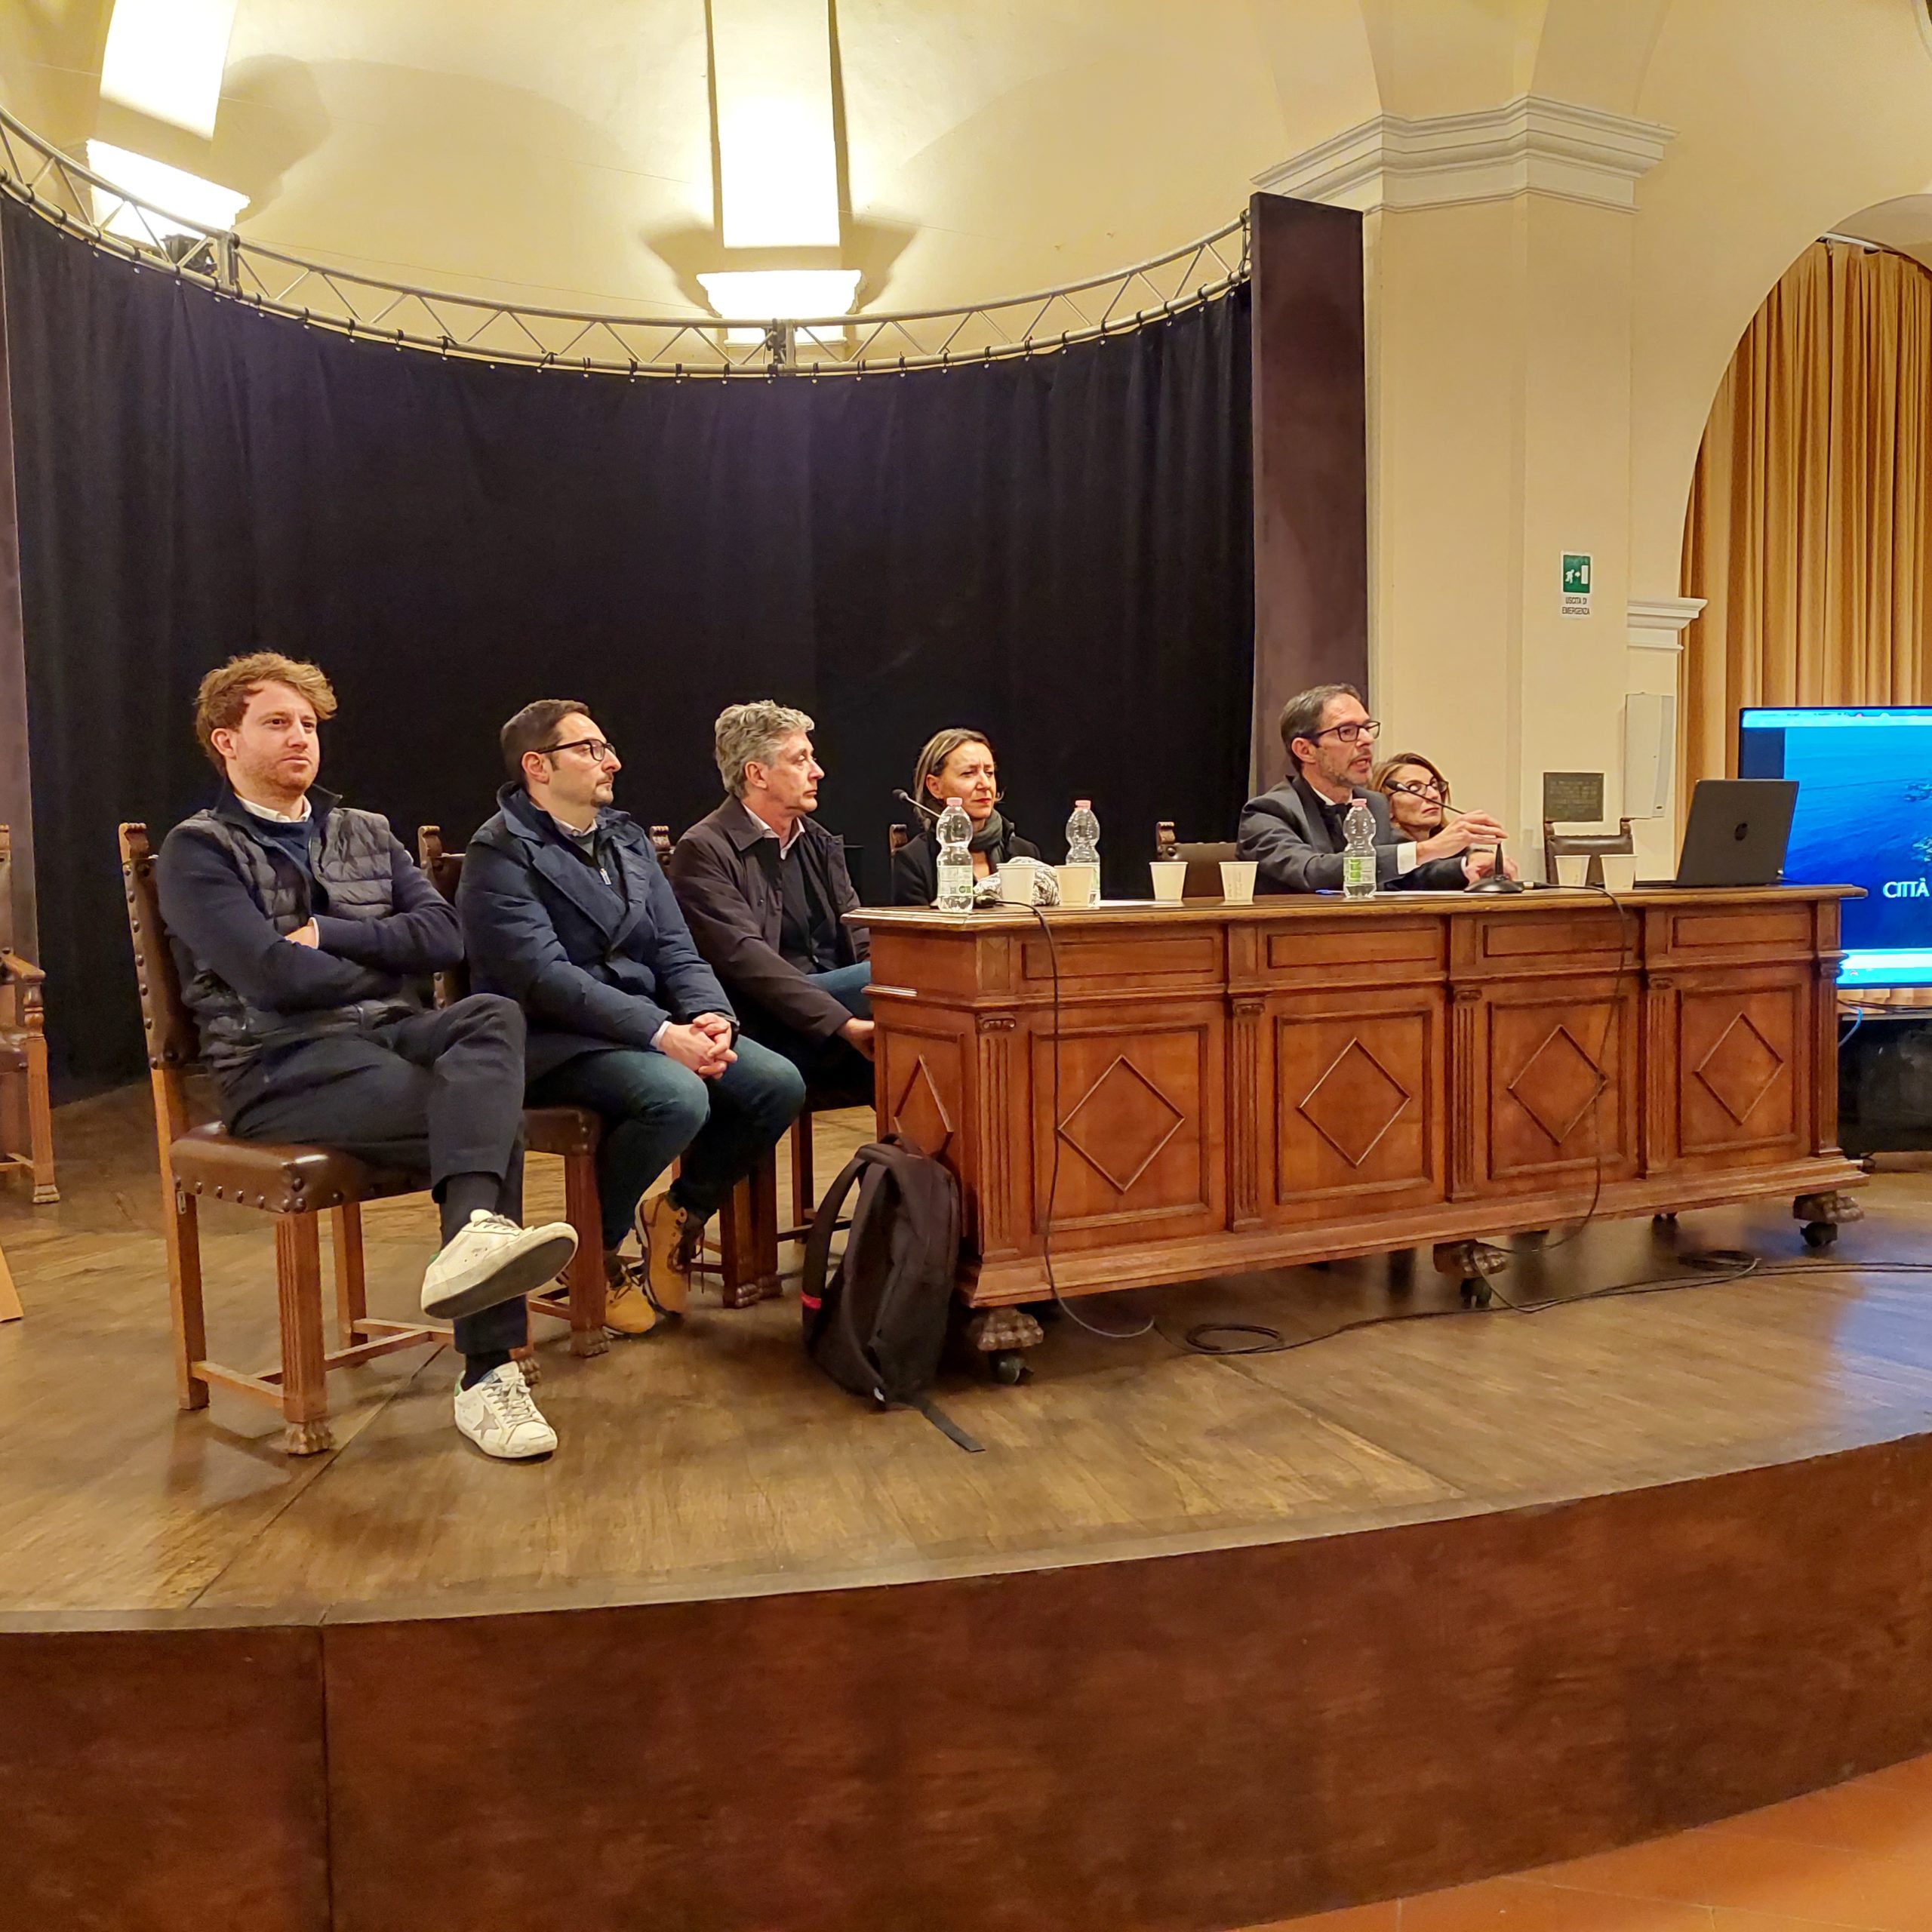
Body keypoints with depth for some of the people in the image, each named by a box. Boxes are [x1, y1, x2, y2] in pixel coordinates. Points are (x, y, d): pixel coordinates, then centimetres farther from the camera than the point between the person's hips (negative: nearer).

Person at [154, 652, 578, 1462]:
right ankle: (486, 1373, -33)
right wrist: (387, 966, 1)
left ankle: (476, 1235, -49)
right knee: (493, 1113, -30)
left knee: (493, 1016, -33)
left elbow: (444, 935, 5)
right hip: (282, 1064, -4)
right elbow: (271, 976, -11)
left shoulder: (366, 834, 21)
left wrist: (327, 936, -6)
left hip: (392, 1035, 5)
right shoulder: (199, 849, 4)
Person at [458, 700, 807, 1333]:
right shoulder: (499, 854, -9)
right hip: (552, 1041, -7)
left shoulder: (628, 837, 14)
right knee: (678, 1098, -33)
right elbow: (546, 978, -21)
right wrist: (662, 1035, -27)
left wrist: (709, 1015, -12)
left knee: (777, 1084, -14)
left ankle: (680, 1212, 11)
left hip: (650, 1024, 7)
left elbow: (675, 949, 9)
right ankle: (595, 1250, -5)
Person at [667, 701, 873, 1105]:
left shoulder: (818, 842, 21)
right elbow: (745, 956, -16)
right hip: (769, 1024, -7)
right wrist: (842, 1023, -25)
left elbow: (859, 940, 14)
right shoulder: (704, 851, -3)